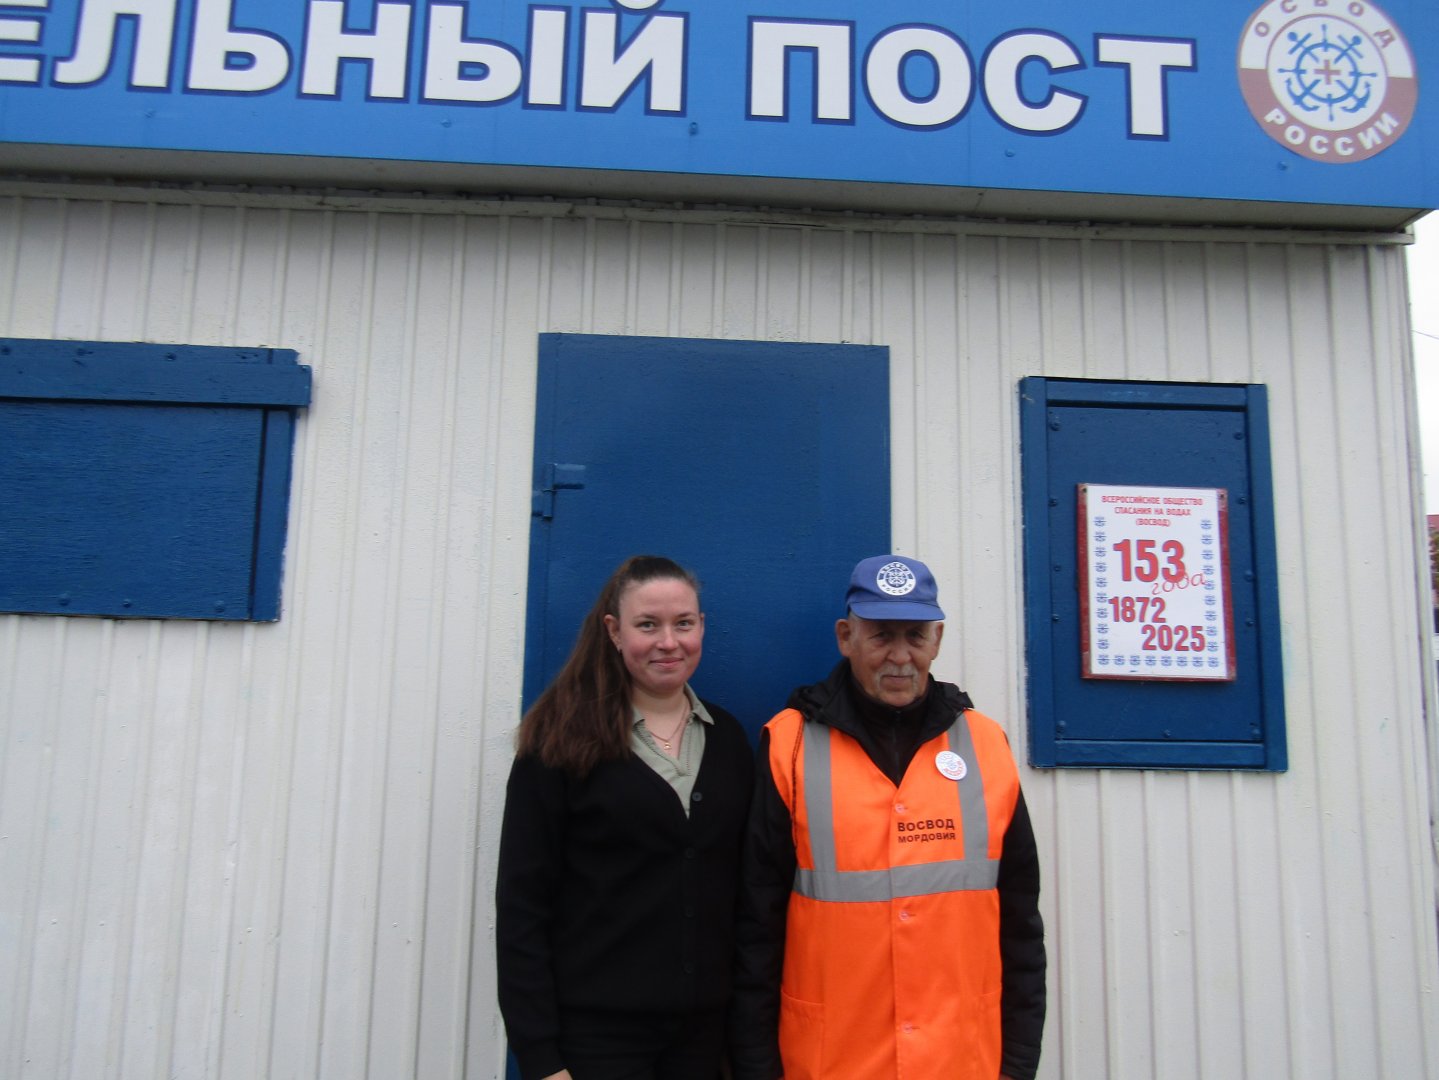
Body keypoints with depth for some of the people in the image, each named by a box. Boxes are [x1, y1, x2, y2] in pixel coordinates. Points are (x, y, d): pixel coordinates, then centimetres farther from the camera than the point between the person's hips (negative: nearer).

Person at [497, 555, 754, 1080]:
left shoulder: (728, 739, 4)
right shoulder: (562, 741, -8)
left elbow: (744, 887, 7)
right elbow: (522, 903, -9)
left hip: (705, 1025, 4)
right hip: (596, 1028, -4)